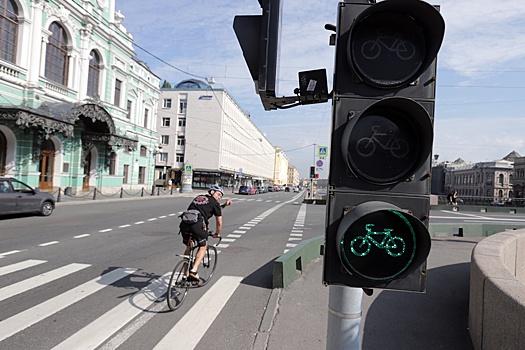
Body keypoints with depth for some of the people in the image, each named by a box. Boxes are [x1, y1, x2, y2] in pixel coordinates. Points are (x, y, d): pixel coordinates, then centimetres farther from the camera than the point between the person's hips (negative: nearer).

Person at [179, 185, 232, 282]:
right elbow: (219, 223, 18)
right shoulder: (214, 202, 14)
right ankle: (194, 271, -1)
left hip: (185, 222, 6)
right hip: (198, 224, -6)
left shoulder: (198, 197, 31)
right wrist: (217, 234, 34)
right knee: (203, 246, 14)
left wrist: (224, 205, 44)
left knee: (188, 247, 22)